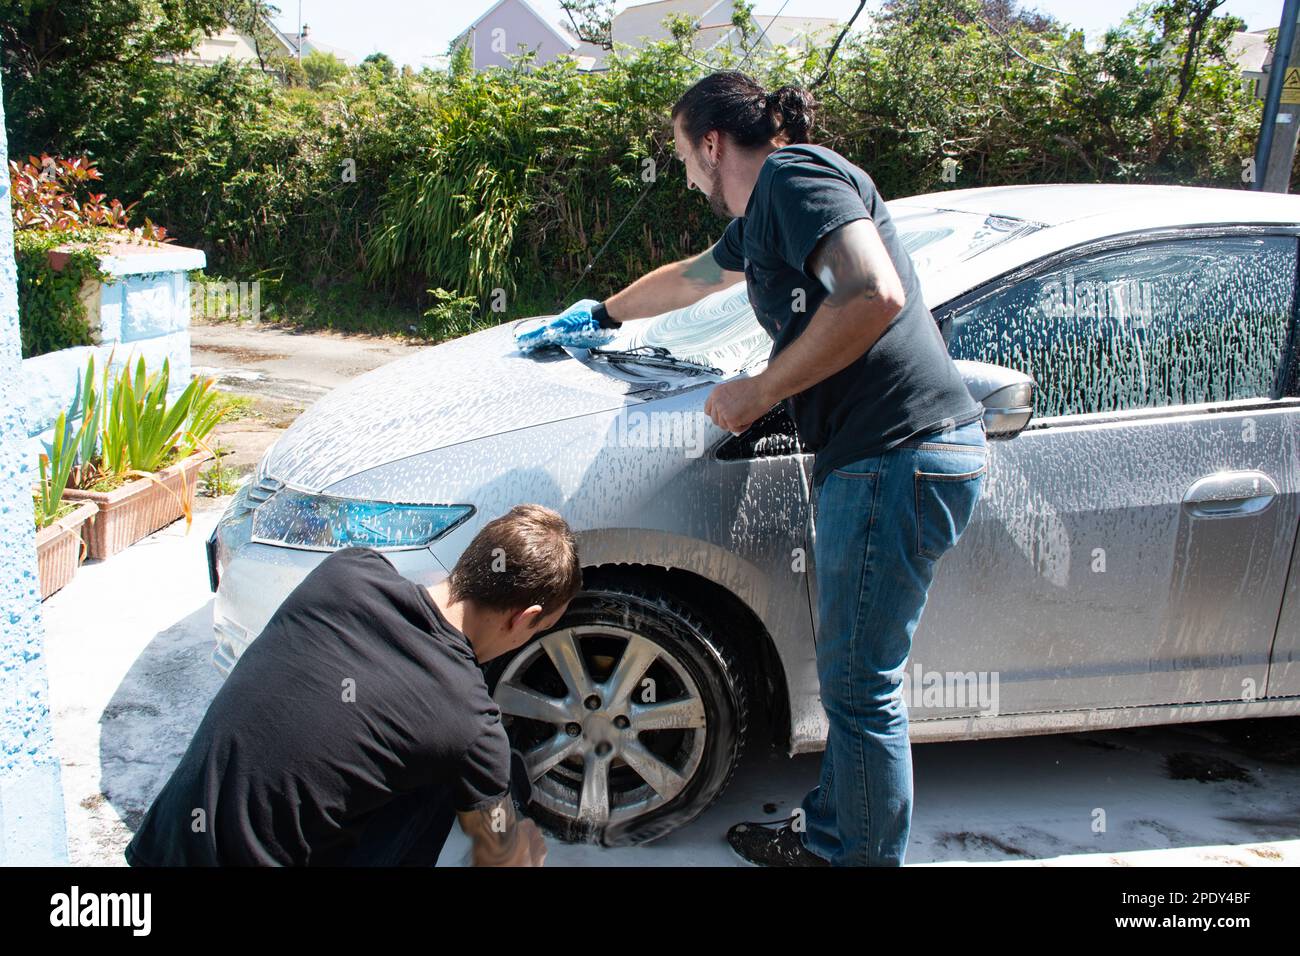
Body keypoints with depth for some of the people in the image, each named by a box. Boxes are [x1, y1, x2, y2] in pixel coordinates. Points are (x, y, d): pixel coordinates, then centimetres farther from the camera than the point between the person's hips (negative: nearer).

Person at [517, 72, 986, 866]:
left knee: (861, 688, 1)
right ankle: (830, 835, 33)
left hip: (900, 458, -10)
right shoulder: (760, 214, 23)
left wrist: (760, 391, -15)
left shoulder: (795, 175, -8)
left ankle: (864, 855, 18)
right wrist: (600, 315, 55)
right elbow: (691, 277, 42)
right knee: (853, 676, 18)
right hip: (879, 454, 10)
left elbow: (875, 295, -24)